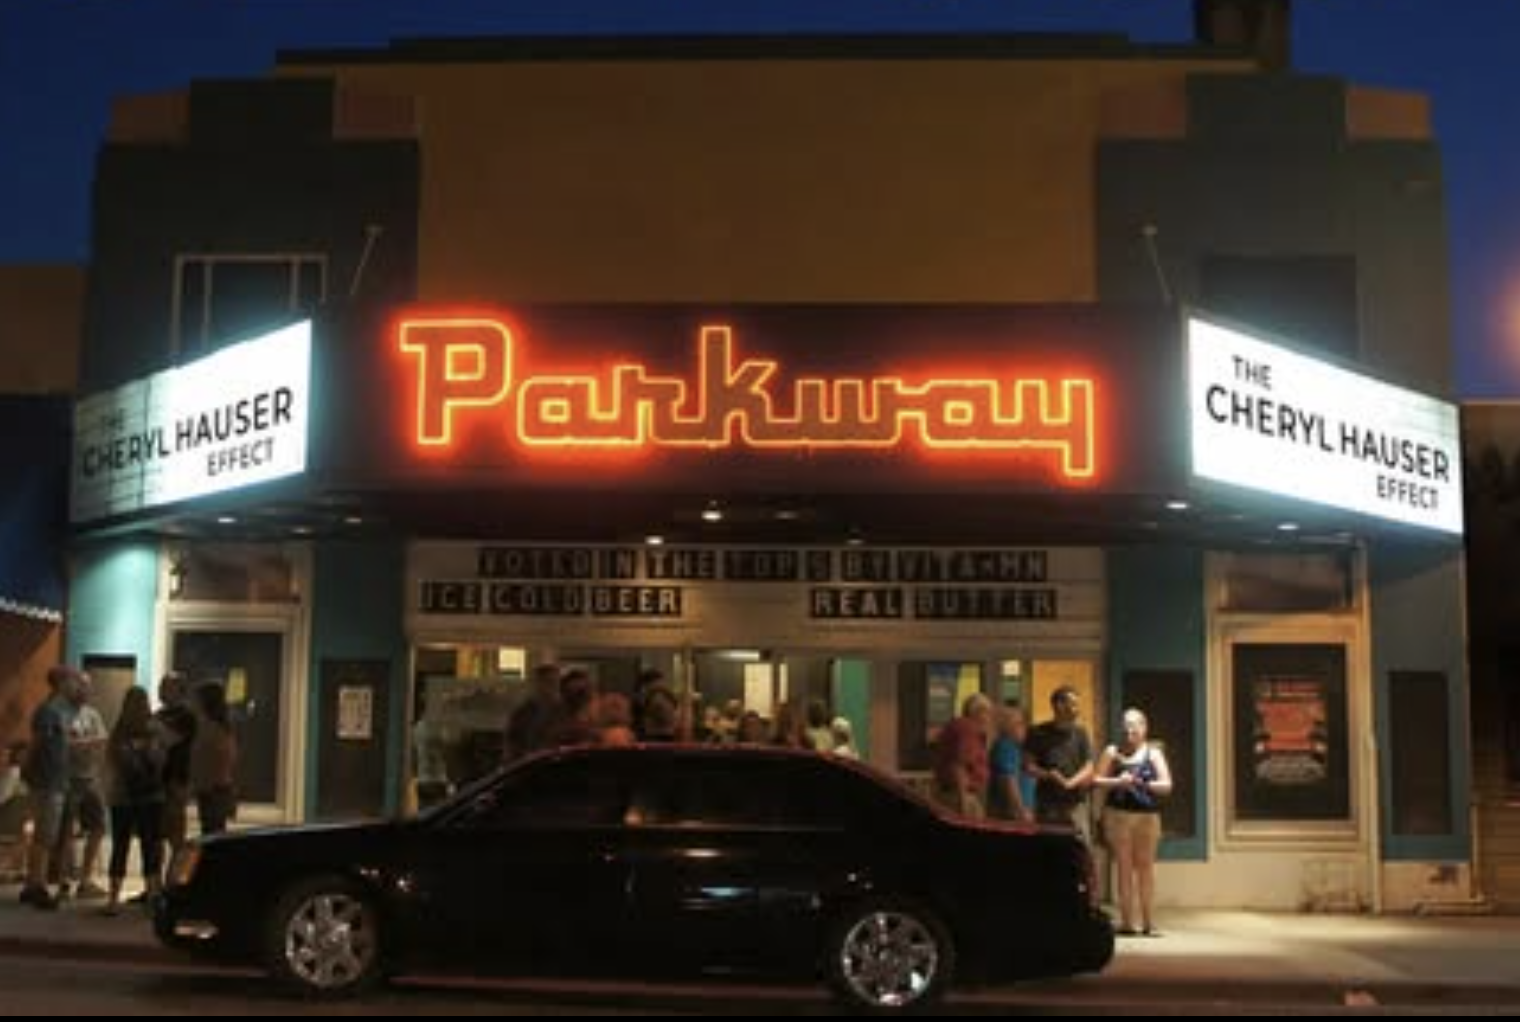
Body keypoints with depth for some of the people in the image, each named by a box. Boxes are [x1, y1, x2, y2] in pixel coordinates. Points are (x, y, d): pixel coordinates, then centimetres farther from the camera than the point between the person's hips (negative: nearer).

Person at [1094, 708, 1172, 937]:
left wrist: (1144, 783, -15)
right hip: (1118, 814, 0)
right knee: (1124, 868, 2)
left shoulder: (1153, 753, 7)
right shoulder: (1112, 752, 8)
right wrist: (1117, 782, -12)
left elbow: (1166, 785, 1)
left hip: (1147, 815, 0)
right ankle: (1127, 922, 5)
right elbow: (1096, 780, 5)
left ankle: (1148, 922, 3)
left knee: (1145, 866, 0)